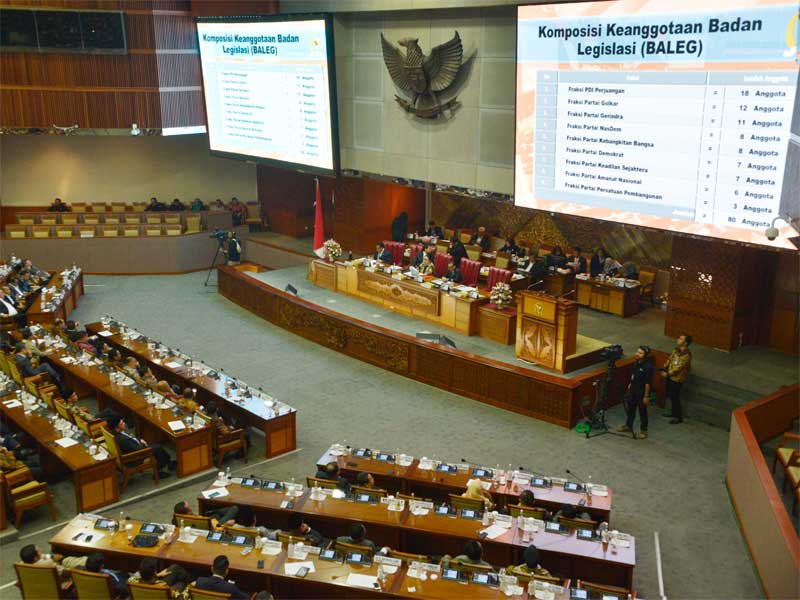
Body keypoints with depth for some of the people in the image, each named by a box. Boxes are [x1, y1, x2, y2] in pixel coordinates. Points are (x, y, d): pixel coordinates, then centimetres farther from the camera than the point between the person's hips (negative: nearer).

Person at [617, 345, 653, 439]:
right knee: (630, 408, 21)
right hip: (633, 390, 8)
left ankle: (643, 431, 24)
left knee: (642, 411, 8)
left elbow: (648, 383, -22)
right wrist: (630, 384, 19)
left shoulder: (648, 366, -25)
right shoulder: (636, 363, -3)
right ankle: (628, 426, 40)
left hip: (641, 392, -8)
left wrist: (646, 396, -19)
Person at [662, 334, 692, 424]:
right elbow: (670, 359, 9)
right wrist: (664, 368, -4)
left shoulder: (686, 355, -26)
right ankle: (674, 412, 38)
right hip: (670, 376, 8)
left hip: (677, 379, -8)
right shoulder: (676, 350, 0)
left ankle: (678, 417, 15)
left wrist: (667, 374, -16)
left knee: (674, 397, 1)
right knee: (670, 395, 20)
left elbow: (678, 368, -24)